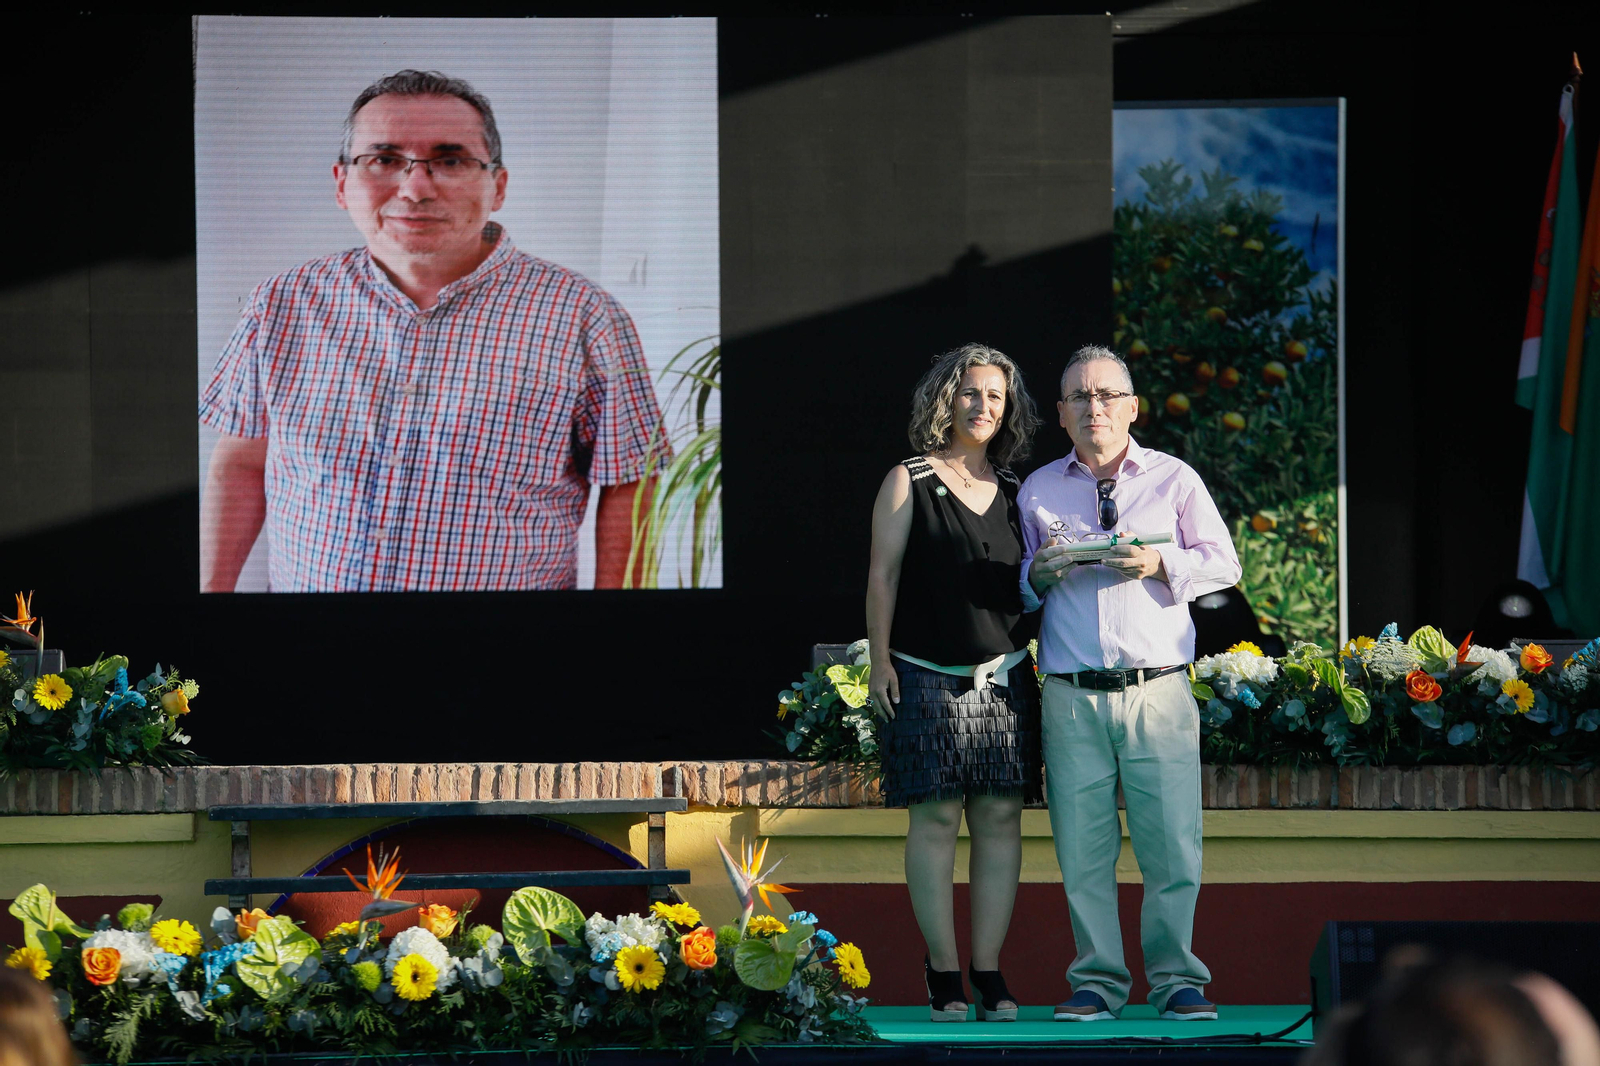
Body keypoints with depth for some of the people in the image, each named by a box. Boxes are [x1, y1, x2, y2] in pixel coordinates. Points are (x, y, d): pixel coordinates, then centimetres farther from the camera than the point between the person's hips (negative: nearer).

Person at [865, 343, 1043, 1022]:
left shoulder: (1012, 492, 15)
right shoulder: (908, 482, 3)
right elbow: (882, 574, -1)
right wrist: (879, 660, -8)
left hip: (1004, 678, 4)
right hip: (927, 679, -4)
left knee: (1001, 817, -1)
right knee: (935, 818, -6)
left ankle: (989, 970, 3)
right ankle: (943, 973, -2)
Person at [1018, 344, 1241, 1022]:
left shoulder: (1174, 480, 10)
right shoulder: (1037, 491, 14)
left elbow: (1223, 563, 10)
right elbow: (1015, 584, 20)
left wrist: (1162, 565, -8)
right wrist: (1038, 573, -3)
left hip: (1158, 692, -1)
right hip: (1072, 698, 1)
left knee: (1172, 843, -5)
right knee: (1083, 849, -1)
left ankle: (1176, 979, 4)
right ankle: (1097, 981, 7)